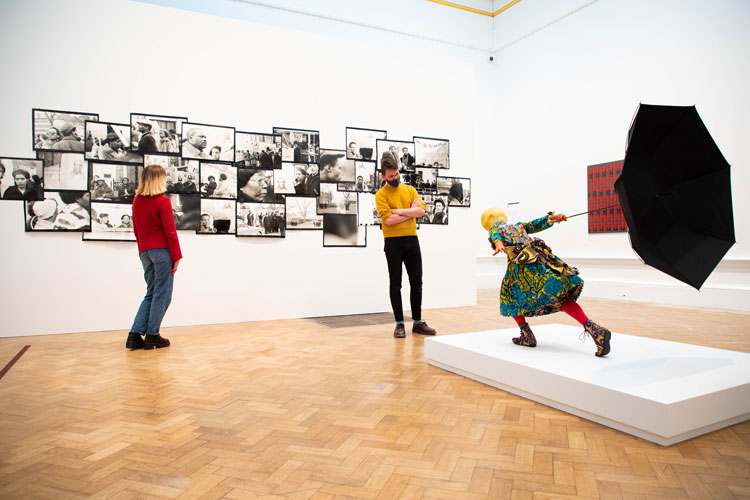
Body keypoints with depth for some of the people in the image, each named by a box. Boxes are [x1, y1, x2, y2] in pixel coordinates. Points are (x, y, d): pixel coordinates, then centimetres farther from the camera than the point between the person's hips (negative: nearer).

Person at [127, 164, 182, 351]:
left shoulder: (137, 201, 10)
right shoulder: (163, 202, -11)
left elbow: (136, 231, 15)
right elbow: (170, 232, -12)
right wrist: (177, 257, -7)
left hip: (145, 252, 7)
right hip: (162, 251, -7)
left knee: (151, 294, 15)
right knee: (162, 295, 2)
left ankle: (135, 335, 10)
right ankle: (152, 336, 7)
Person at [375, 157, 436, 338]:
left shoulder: (410, 189, 11)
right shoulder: (381, 194, -2)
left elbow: (421, 210, -4)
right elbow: (388, 219, -15)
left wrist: (399, 211, -13)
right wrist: (411, 211, -6)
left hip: (412, 239, 4)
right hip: (393, 241, -4)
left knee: (416, 282, 7)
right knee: (396, 284, 2)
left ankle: (418, 322, 17)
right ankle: (399, 324, 10)